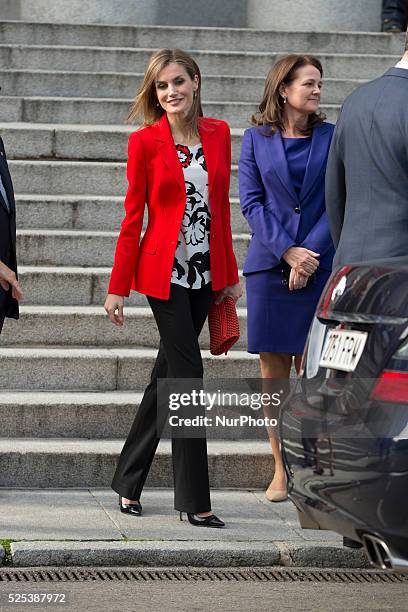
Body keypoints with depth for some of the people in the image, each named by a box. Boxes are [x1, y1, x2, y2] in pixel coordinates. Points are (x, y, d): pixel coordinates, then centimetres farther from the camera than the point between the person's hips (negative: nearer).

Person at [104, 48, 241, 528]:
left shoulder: (218, 133, 6)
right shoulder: (144, 142, -6)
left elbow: (221, 206, 11)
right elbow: (133, 217, -4)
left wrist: (230, 273, 11)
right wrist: (117, 287, -4)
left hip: (205, 272, 5)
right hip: (165, 270, -5)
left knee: (168, 375, 11)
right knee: (188, 375, -8)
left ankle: (129, 484, 23)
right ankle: (195, 501, -3)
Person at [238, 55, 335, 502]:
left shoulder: (330, 137, 5)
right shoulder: (256, 138, 6)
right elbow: (251, 202, 1)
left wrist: (310, 253, -10)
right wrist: (287, 250, -10)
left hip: (319, 265, -1)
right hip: (268, 264, 1)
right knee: (272, 370, 3)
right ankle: (281, 468, 11)